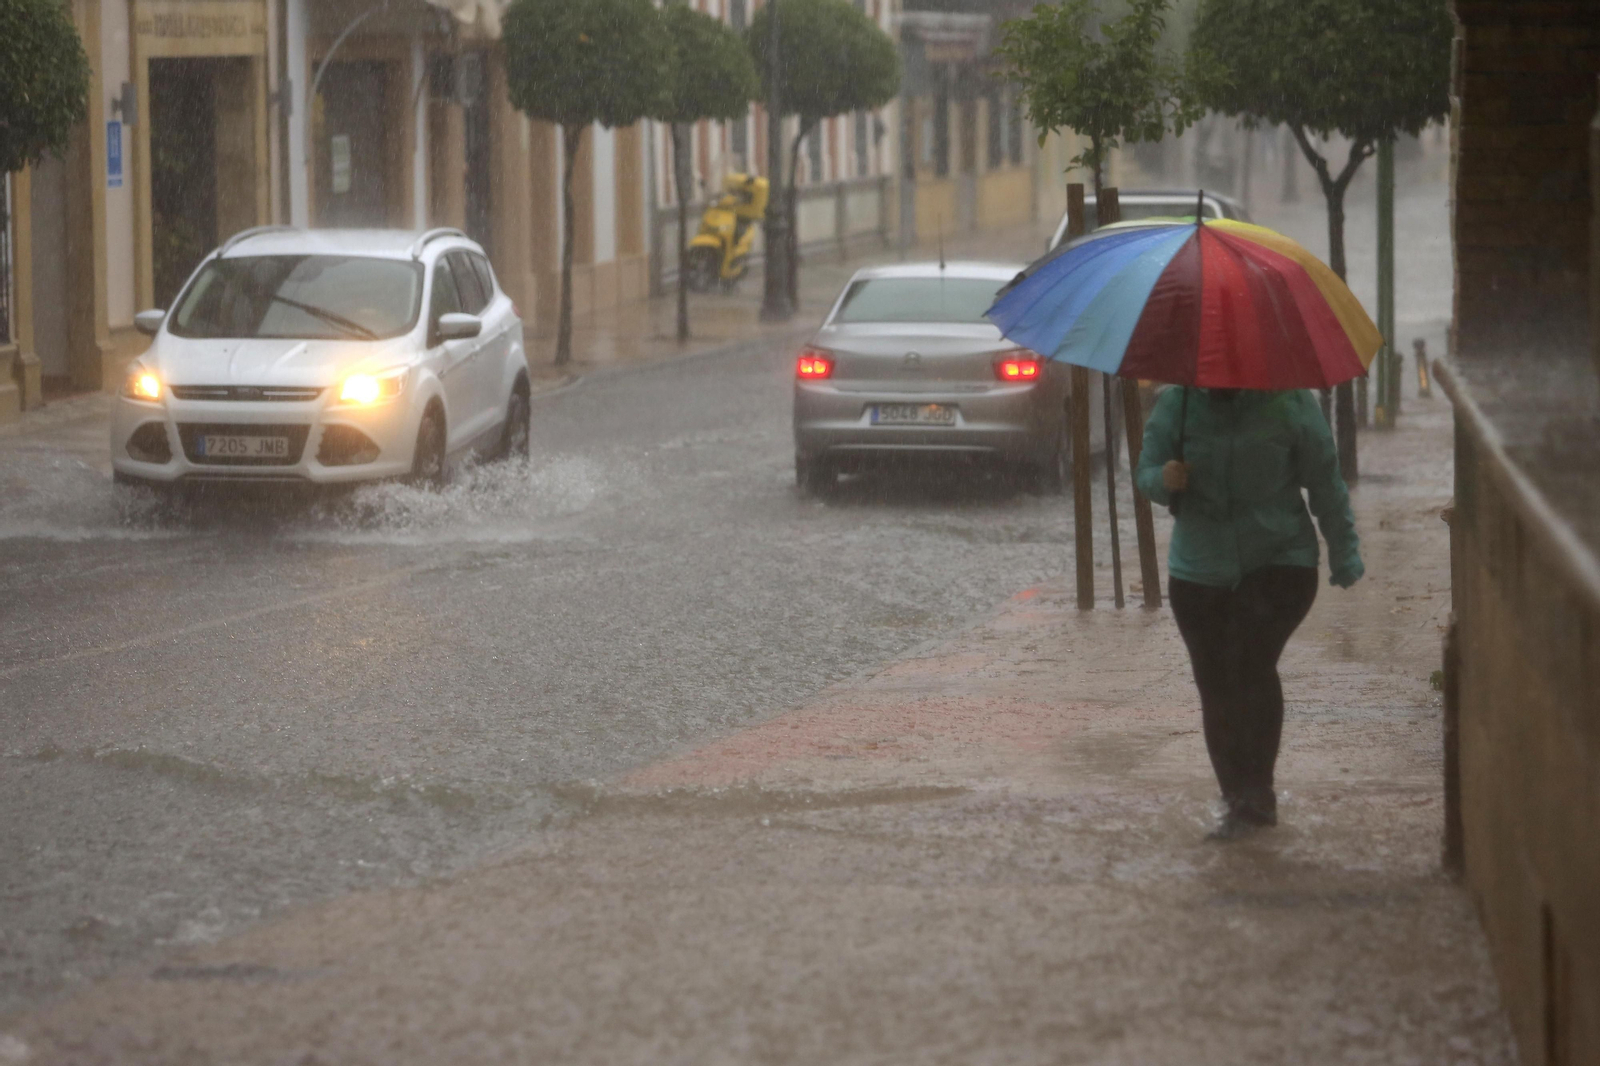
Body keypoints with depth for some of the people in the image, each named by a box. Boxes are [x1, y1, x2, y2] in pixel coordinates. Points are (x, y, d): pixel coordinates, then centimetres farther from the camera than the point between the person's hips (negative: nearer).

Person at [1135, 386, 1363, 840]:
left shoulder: (1288, 404, -5)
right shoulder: (1176, 406, 1)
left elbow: (1325, 483, 2)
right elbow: (1145, 472, 7)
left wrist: (1344, 557, 5)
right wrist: (1164, 480, -18)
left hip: (1278, 565, -3)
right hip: (1199, 571, 3)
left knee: (1251, 666, -21)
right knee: (1215, 686, 2)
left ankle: (1256, 796, -13)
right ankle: (1238, 801, 15)